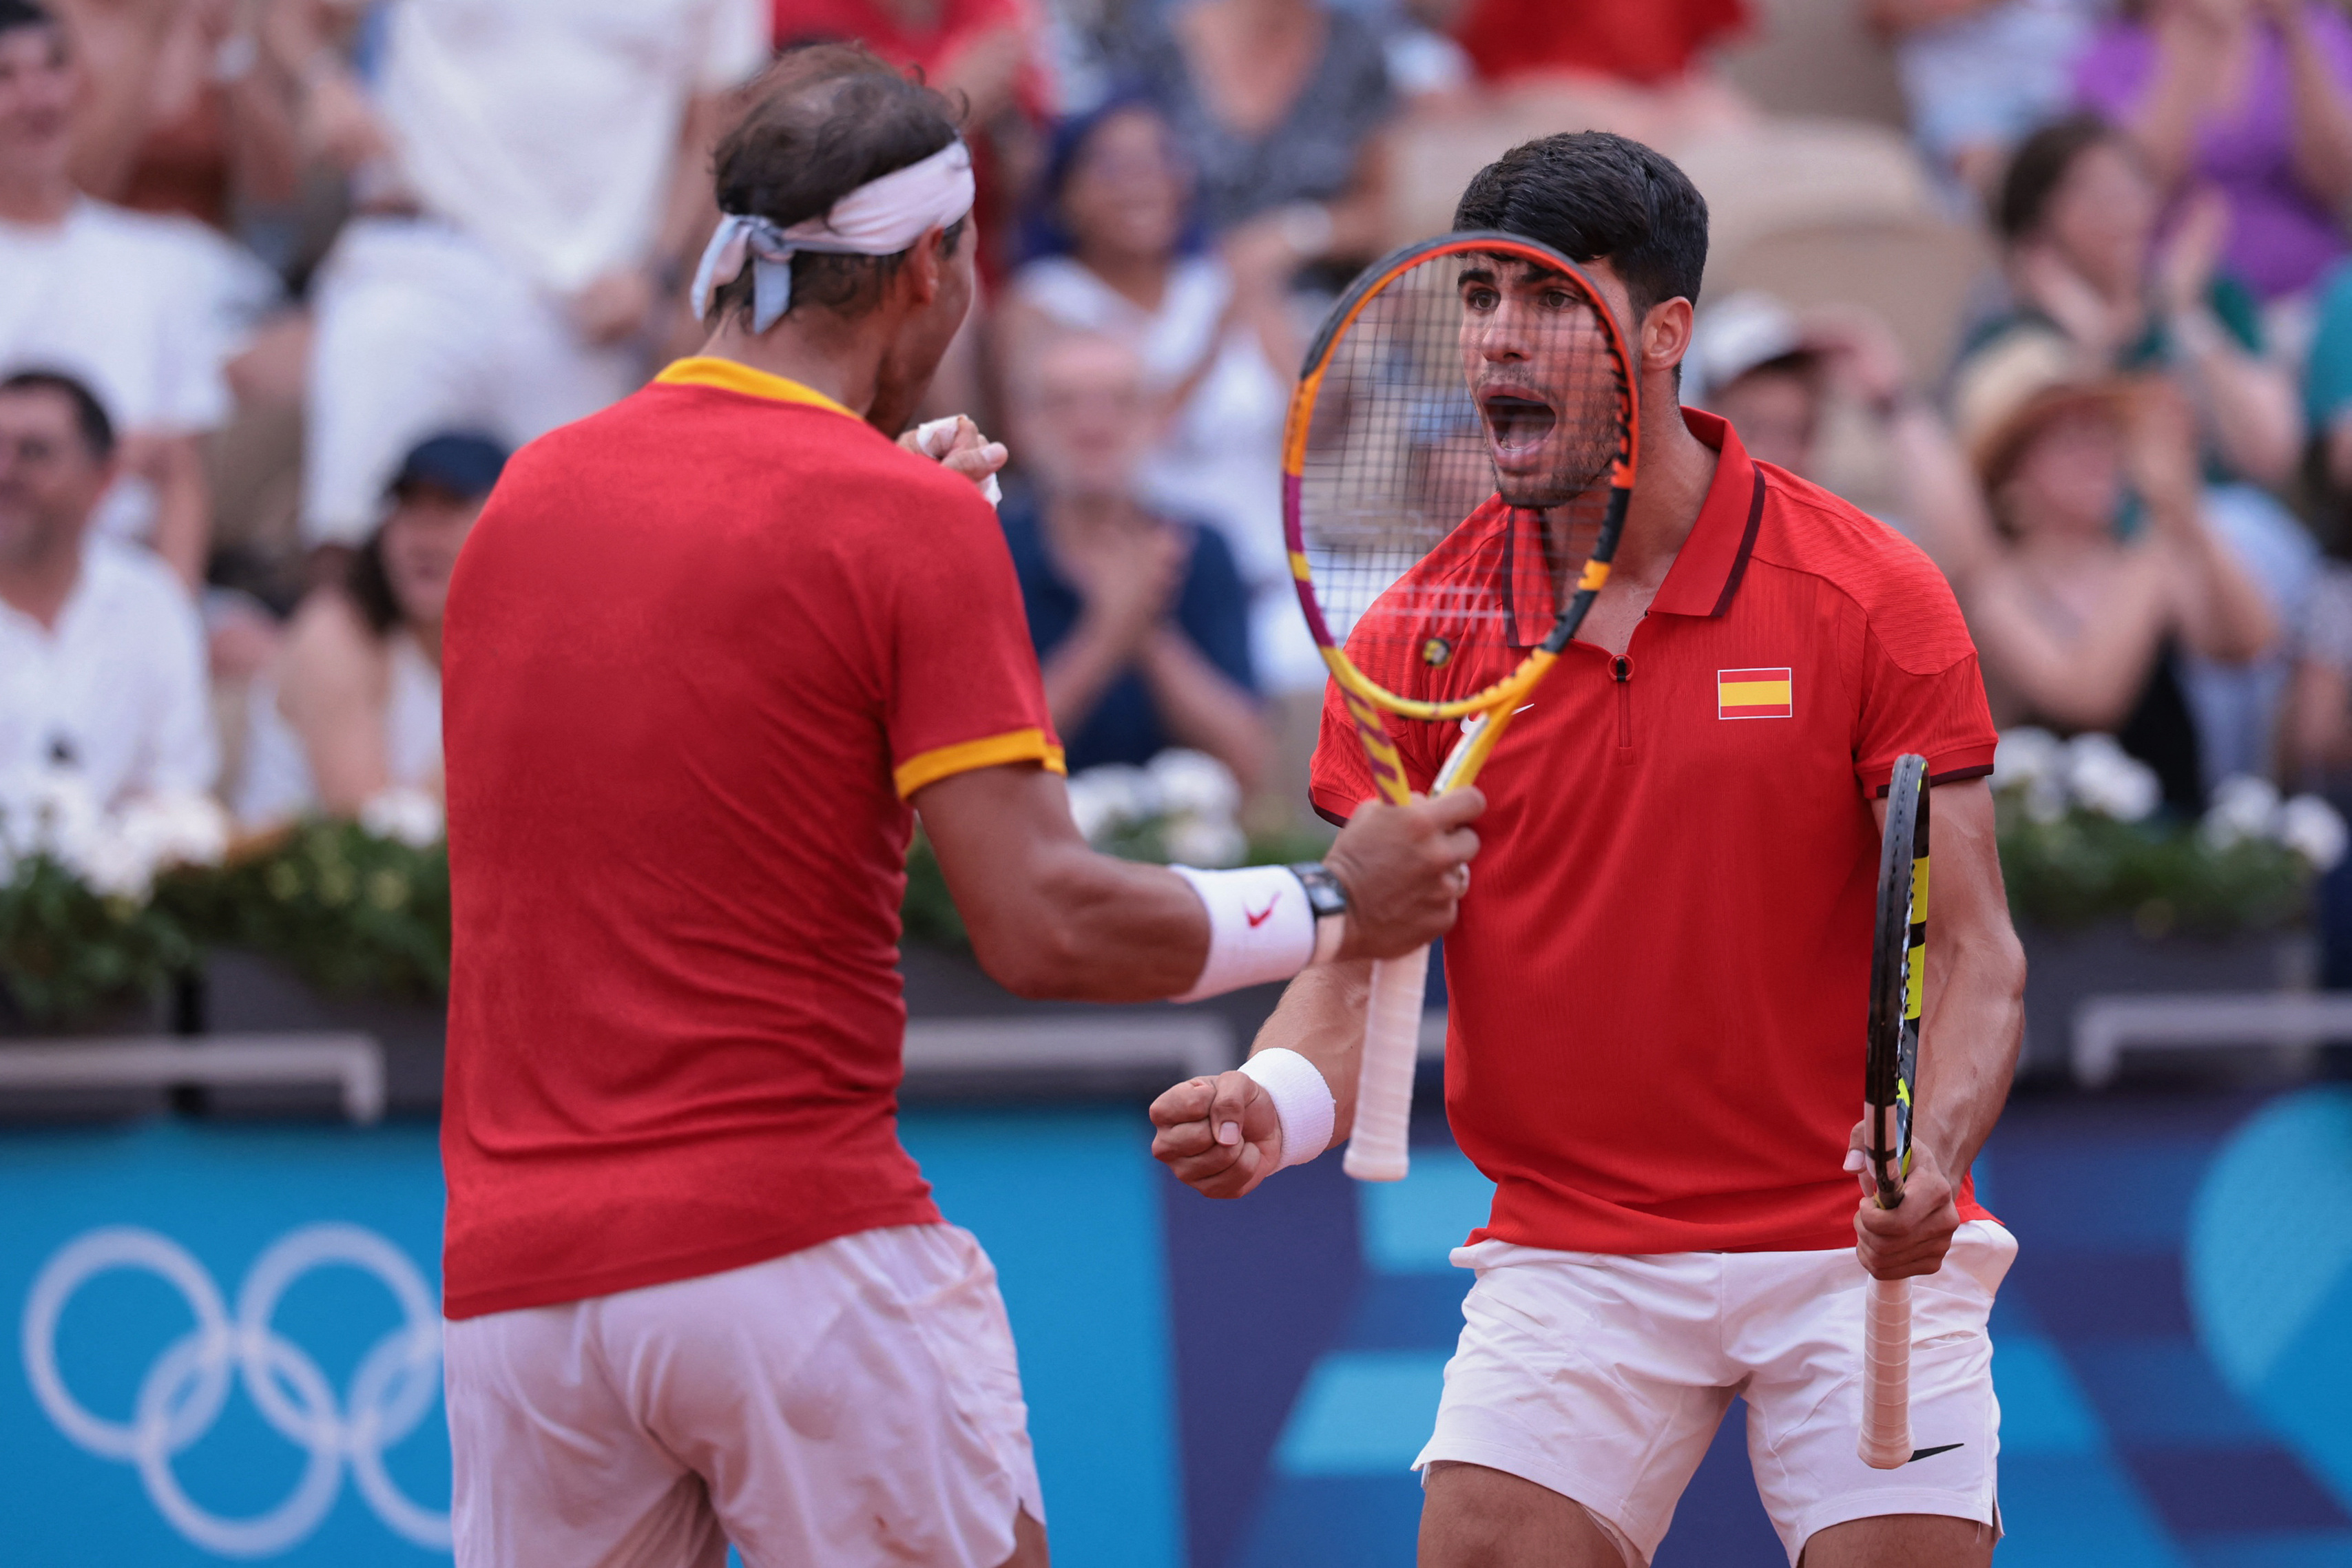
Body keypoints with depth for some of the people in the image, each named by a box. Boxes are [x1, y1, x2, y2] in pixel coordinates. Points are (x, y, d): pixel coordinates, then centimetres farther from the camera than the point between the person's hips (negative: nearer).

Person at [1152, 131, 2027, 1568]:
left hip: (1852, 1248, -2)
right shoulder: (1418, 637, 0)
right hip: (1570, 1259, 2)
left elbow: (1972, 952, -8)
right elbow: (1359, 966, 0)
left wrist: (1929, 1156, -27)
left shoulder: (1873, 598, -7)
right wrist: (1276, 1104, -23)